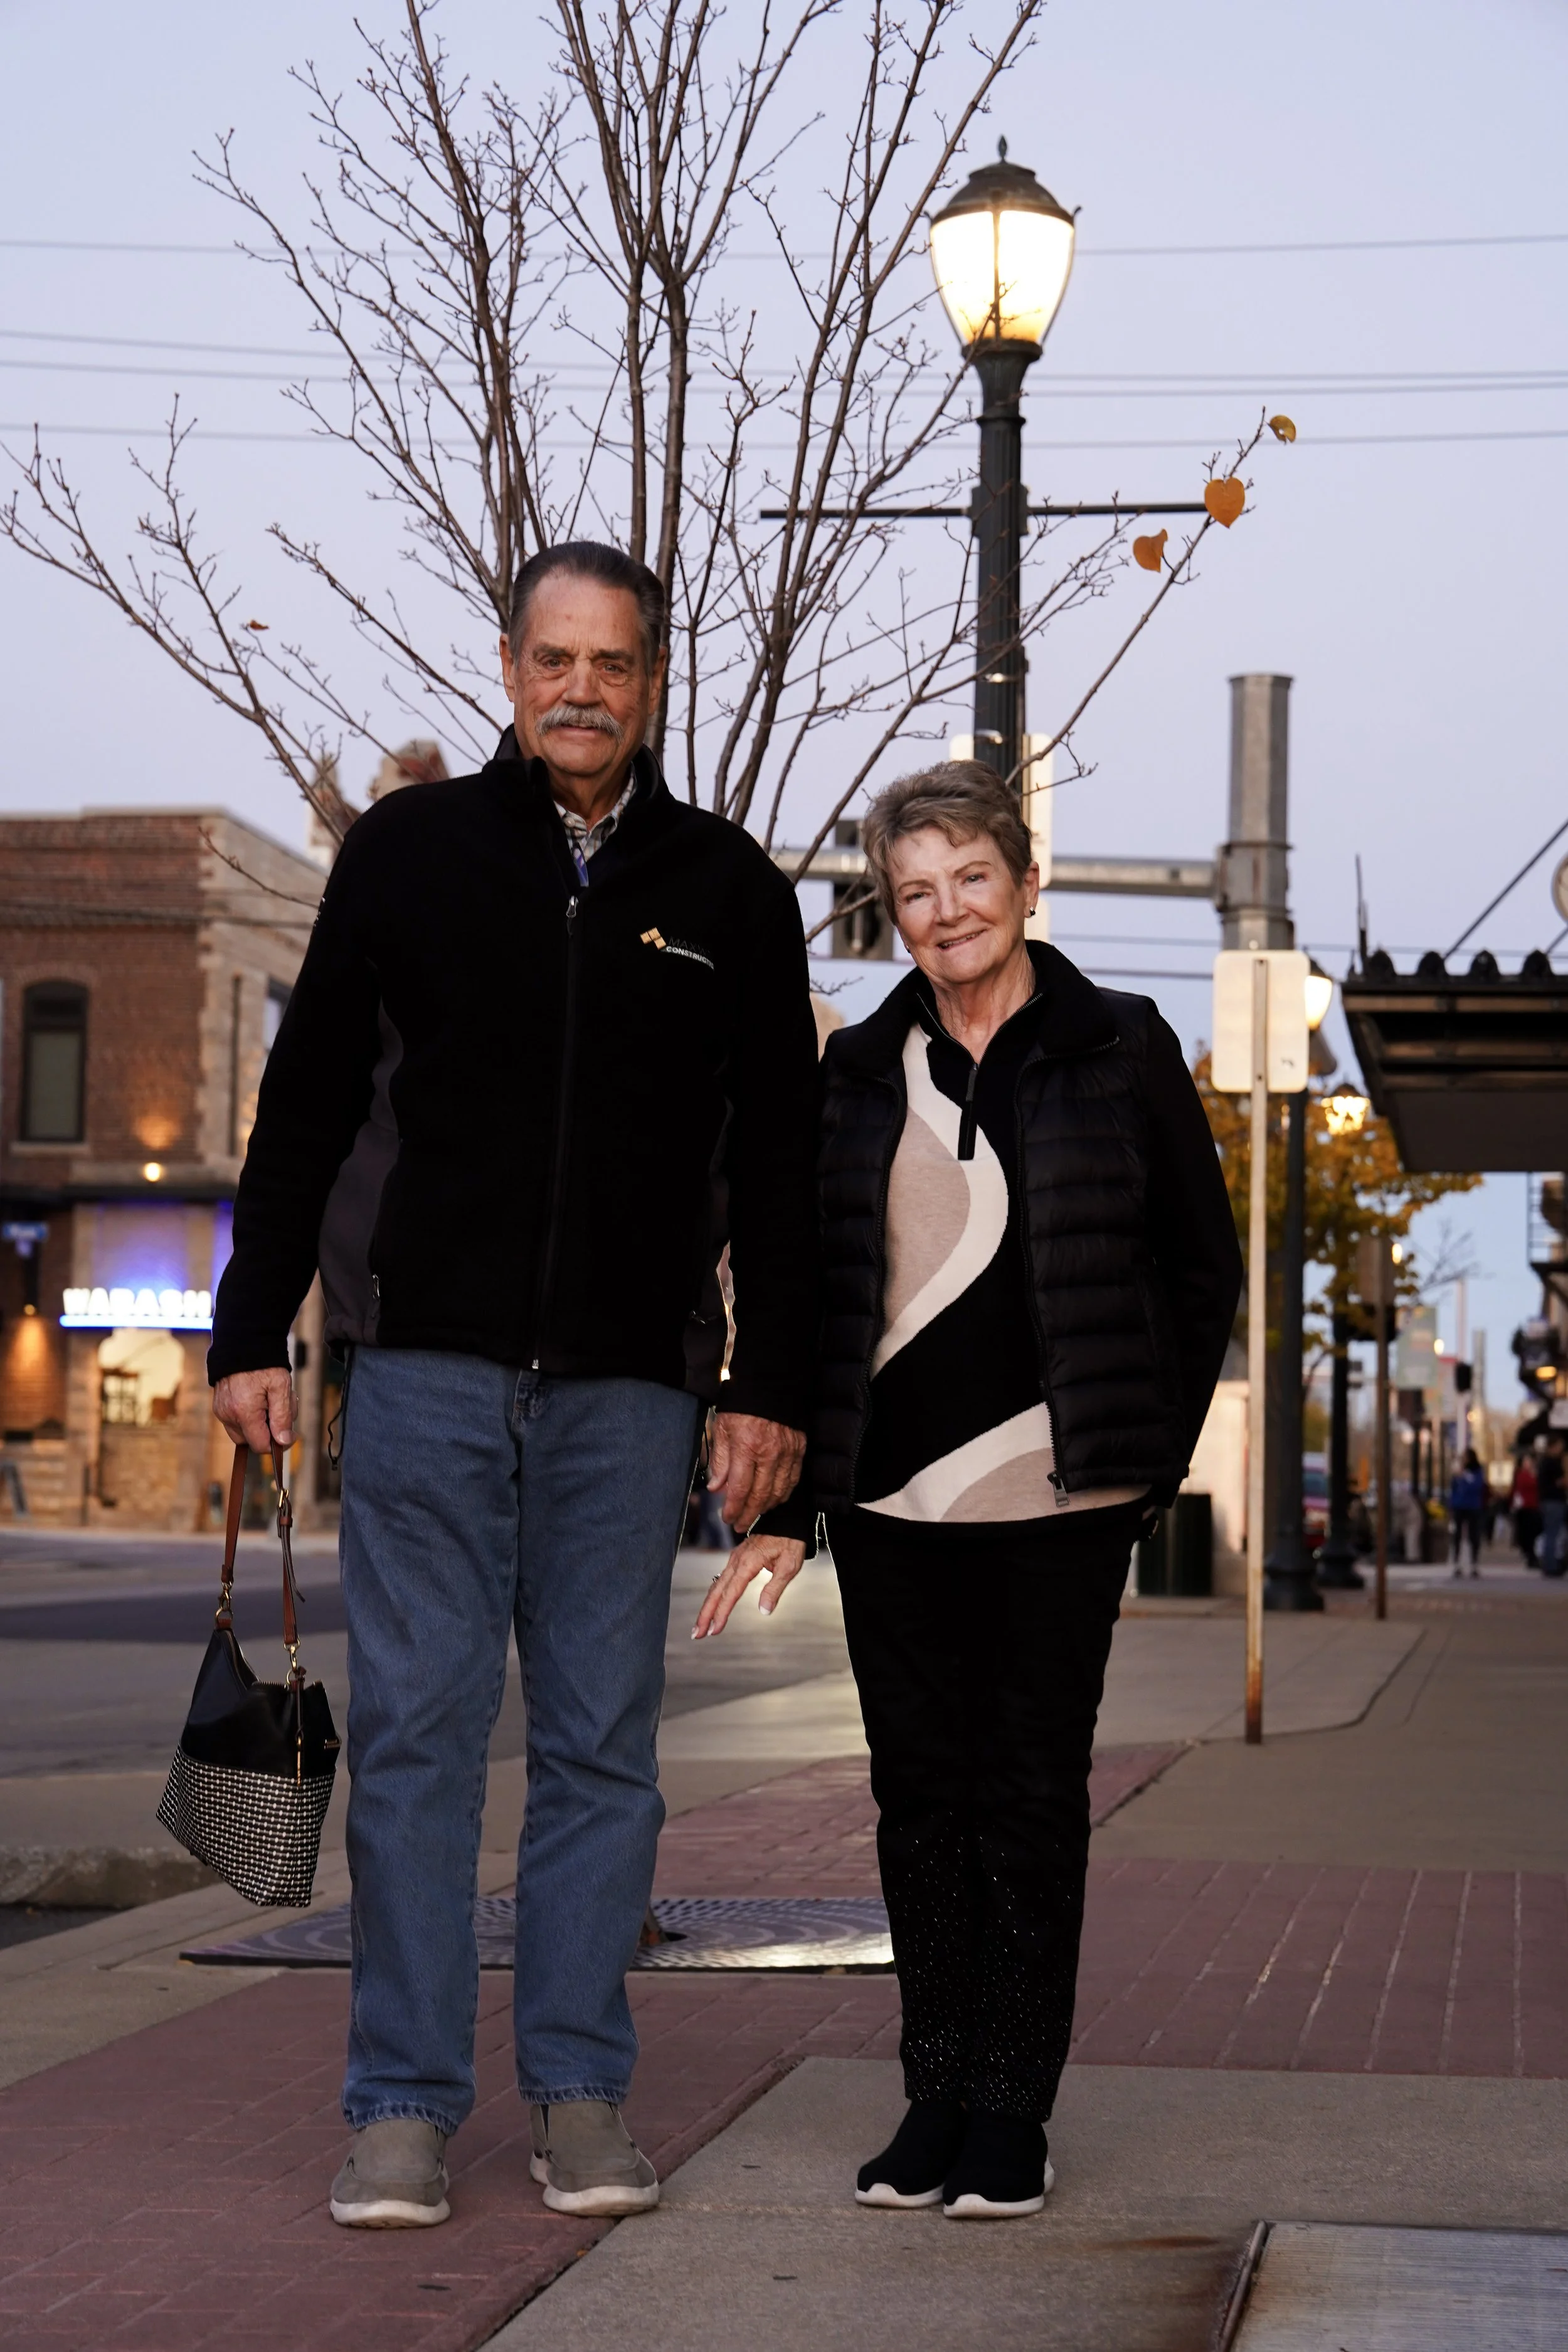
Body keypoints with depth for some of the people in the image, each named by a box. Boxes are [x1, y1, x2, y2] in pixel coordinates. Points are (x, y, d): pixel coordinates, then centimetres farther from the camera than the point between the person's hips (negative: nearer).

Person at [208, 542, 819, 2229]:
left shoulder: (727, 890, 8)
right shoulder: (409, 850, 6)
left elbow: (778, 1160, 8)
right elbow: (306, 1103, 8)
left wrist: (771, 1386, 2)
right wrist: (252, 1330, 2)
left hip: (630, 1387, 1)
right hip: (426, 1361, -1)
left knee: (602, 1743, 5)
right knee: (414, 1728, -1)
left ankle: (582, 2097, 14)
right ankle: (405, 2106, 5)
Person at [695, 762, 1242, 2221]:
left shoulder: (1120, 1051, 2)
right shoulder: (863, 1071, 9)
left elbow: (1204, 1264, 8)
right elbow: (808, 1287, 10)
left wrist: (1145, 1449, 3)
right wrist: (784, 1501, 6)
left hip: (1054, 1498, -2)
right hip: (890, 1497, 3)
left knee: (1031, 1793, 2)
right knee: (920, 1793, 6)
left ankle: (1012, 2114, 10)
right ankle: (934, 2100, 16)